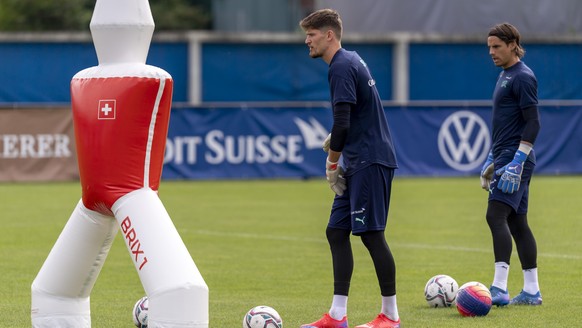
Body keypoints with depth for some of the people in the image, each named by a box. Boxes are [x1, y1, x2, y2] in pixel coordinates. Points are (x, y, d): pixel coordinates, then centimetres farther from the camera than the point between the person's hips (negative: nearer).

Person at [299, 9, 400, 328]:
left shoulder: (342, 67, -15)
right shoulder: (350, 61, 16)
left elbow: (342, 122, -20)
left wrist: (332, 164, -9)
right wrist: (336, 140, 13)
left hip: (369, 163, -10)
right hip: (358, 164, 10)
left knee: (371, 234, -6)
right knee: (336, 231, 8)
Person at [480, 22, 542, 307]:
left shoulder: (523, 77, -12)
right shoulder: (505, 76, 18)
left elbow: (532, 123, -17)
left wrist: (516, 162, -22)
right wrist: (491, 160, 24)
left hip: (516, 159, -10)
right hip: (505, 158, 10)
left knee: (496, 216, -17)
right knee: (516, 223, 9)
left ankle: (499, 289, -22)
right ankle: (531, 291, 12)